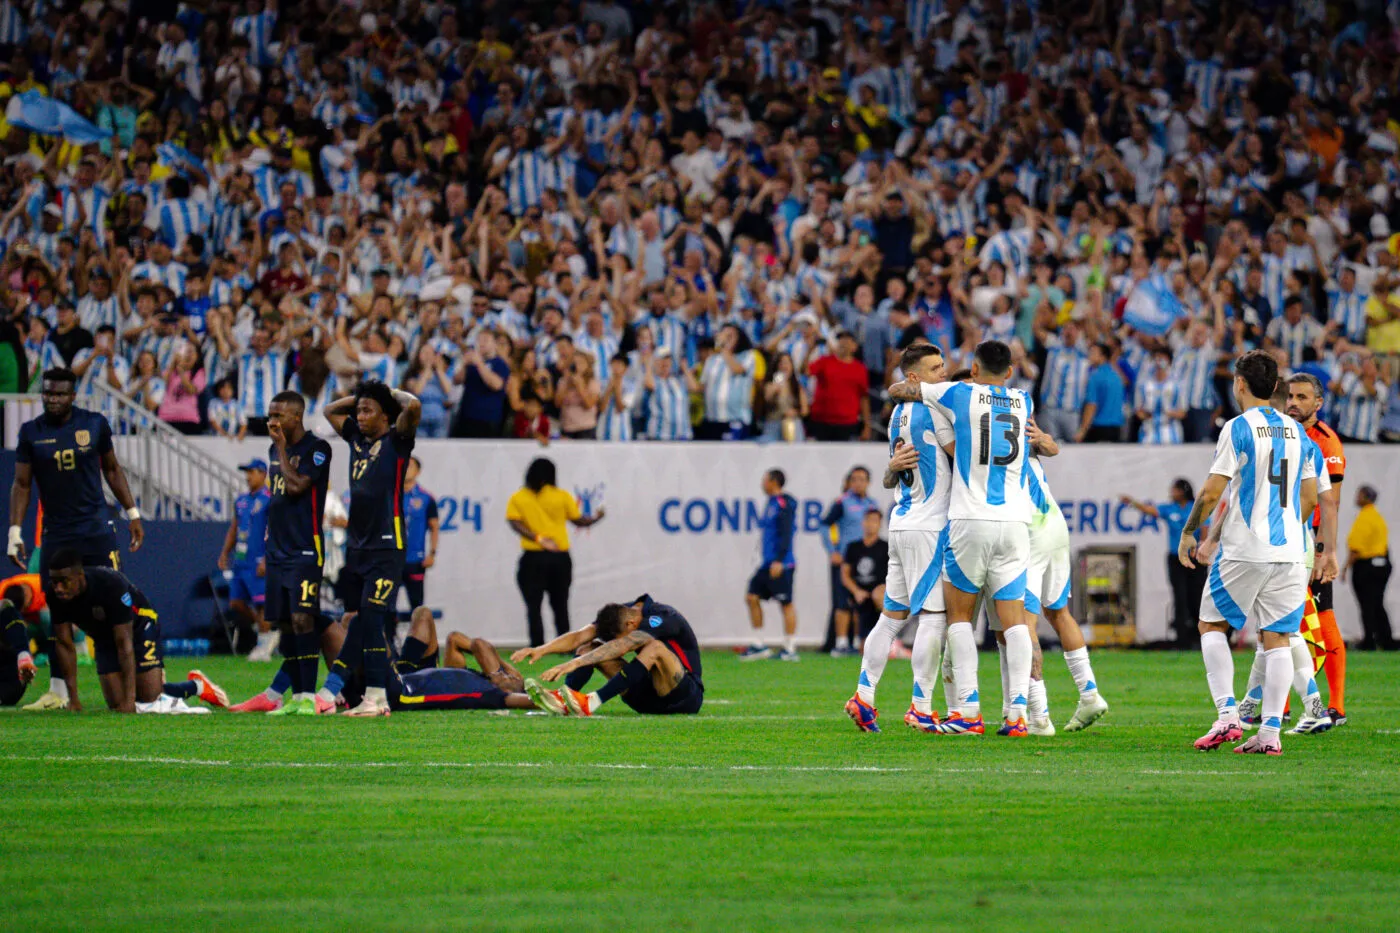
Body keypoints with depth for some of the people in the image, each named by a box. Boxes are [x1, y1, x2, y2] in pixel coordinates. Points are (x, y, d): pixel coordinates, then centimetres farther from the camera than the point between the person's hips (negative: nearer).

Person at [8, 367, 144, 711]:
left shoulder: (95, 424, 3)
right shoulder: (31, 433, 4)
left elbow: (112, 470, 14)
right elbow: (21, 484, 6)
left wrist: (132, 514, 12)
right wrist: (15, 533, -1)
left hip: (96, 529, -1)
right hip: (56, 534, 1)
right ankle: (63, 693, 3)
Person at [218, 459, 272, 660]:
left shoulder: (269, 500, -8)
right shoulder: (241, 500, 17)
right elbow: (233, 529, 24)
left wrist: (267, 560, -20)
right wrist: (224, 554, 16)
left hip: (258, 562, -8)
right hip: (239, 561, 8)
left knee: (261, 603, -7)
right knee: (236, 602, 6)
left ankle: (264, 645, -2)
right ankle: (265, 632, 22)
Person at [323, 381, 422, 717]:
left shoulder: (395, 441, -4)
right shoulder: (357, 437, 15)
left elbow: (413, 407, -21)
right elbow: (331, 410, 30)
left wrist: (393, 394, -2)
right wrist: (361, 396, 17)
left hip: (386, 547, -7)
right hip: (357, 546, 7)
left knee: (374, 617, -15)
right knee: (356, 621, 6)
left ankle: (377, 696, -17)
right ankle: (356, 694, 10)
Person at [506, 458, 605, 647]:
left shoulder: (518, 498, 3)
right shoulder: (562, 496, 1)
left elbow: (514, 523, -11)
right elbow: (578, 521, 6)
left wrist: (537, 538, -16)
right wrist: (597, 518, 24)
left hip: (533, 558, -1)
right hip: (560, 558, 1)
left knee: (534, 606, -1)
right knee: (560, 606, 13)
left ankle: (538, 646, -10)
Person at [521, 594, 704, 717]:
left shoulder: (662, 618, -24)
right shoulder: (619, 614, -2)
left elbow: (621, 647, -37)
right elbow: (579, 637, -10)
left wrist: (575, 663, -45)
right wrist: (541, 650, -27)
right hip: (647, 697, 7)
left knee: (655, 647, -37)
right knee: (590, 647, -2)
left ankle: (592, 703, -44)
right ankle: (561, 699, -28)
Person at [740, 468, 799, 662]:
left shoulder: (783, 505, -12)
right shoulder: (772, 504, 17)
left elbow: (786, 533, -19)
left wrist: (779, 560, -24)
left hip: (781, 564, -10)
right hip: (769, 563, 10)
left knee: (786, 603, -4)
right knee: (752, 597, 6)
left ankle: (790, 649, 0)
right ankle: (759, 644, 10)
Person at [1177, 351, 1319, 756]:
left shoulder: (1238, 428, -7)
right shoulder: (1295, 431, 11)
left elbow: (1211, 493, -10)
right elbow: (1310, 496, 17)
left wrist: (1188, 533, 3)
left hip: (1244, 551, -5)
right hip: (1289, 550, 5)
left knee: (1212, 624, 10)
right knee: (1276, 637, 4)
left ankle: (1227, 714, -4)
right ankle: (1270, 732, -3)